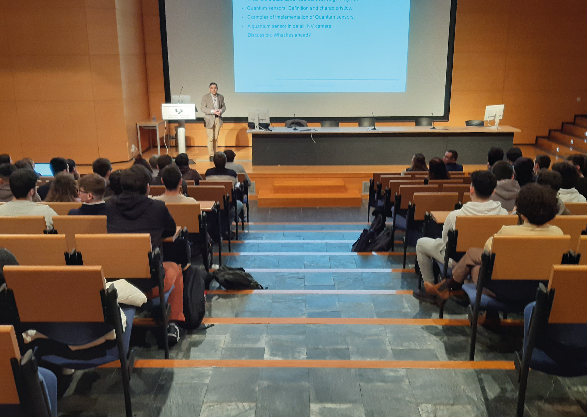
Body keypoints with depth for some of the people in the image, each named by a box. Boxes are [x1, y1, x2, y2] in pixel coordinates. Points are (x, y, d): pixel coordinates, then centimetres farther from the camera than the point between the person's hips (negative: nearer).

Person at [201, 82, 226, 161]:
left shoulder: (221, 97, 8)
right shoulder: (205, 97, -3)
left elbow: (224, 106, 13)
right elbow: (203, 109, -8)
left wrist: (220, 111, -11)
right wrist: (213, 111, -20)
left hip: (218, 119, 4)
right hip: (209, 119, -3)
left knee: (216, 138, 8)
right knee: (210, 138, -7)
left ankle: (214, 153, 18)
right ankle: (211, 155, -4)